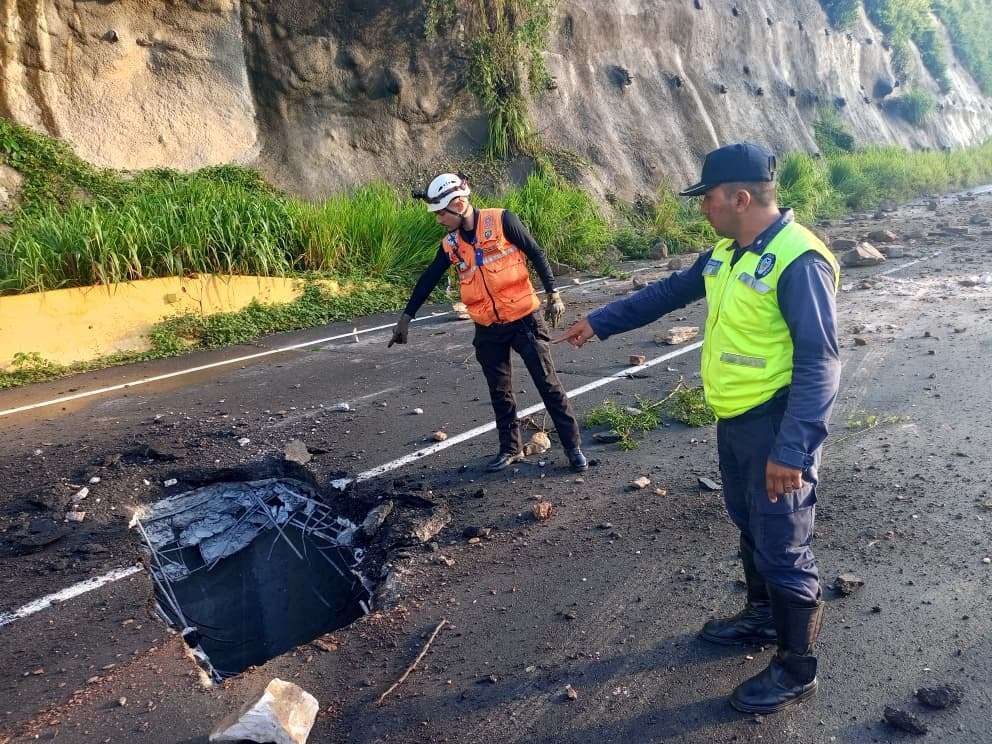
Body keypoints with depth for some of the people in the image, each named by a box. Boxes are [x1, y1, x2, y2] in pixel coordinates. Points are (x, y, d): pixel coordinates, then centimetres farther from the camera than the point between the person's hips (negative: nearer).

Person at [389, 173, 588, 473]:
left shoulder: (502, 221, -10)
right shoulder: (450, 244, 3)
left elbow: (536, 254, -6)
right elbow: (428, 280, 10)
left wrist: (553, 294, -10)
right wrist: (406, 318, 13)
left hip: (524, 320, -4)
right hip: (488, 330, 5)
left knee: (548, 383, 0)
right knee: (499, 392, 12)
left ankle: (573, 446, 10)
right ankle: (510, 448, 27)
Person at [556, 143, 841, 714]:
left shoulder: (799, 261, -22)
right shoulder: (727, 253, 7)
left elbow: (820, 362, -25)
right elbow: (668, 293, 19)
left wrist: (793, 449, -29)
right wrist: (600, 323, 22)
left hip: (777, 427, -9)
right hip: (735, 420, 9)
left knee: (784, 548, 3)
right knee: (751, 527, 24)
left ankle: (797, 671, 21)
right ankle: (763, 617, 45)